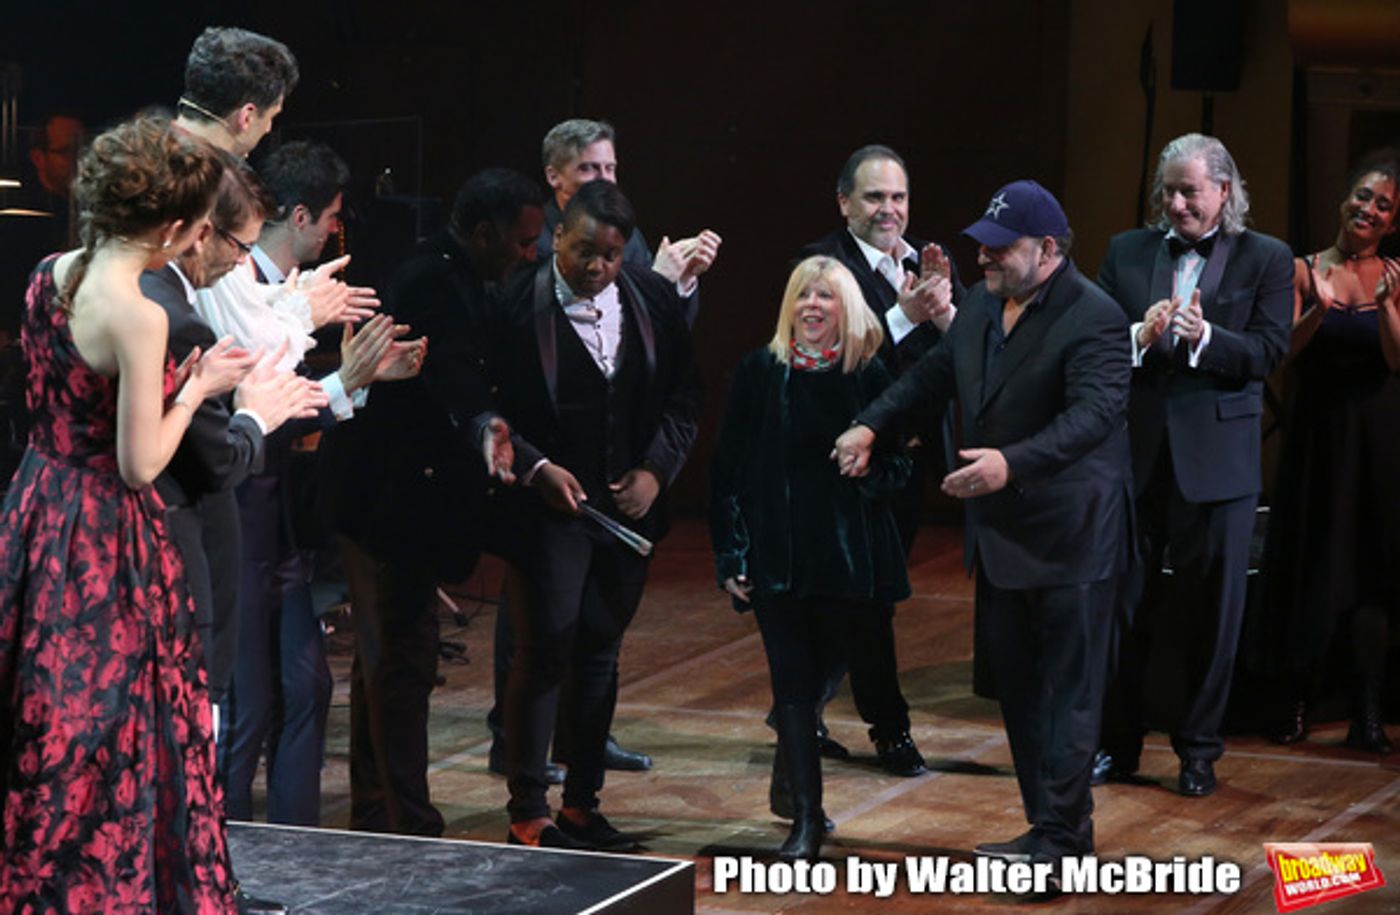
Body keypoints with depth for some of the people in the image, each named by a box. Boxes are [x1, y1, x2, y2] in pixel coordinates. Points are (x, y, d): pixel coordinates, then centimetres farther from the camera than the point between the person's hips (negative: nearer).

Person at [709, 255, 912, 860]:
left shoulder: (870, 375, 1)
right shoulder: (759, 372, 1)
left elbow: (898, 464, 6)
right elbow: (727, 469, 2)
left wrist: (874, 468, -18)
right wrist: (729, 554, -2)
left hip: (855, 556, 0)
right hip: (779, 557, 0)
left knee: (874, 678, 7)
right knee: (794, 690, 1)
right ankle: (805, 820, 6)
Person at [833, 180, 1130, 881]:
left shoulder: (1094, 318, -19)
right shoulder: (982, 303, 7)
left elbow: (1094, 412, -30)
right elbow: (934, 374, 22)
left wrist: (1012, 463, -42)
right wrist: (871, 425, 15)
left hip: (1067, 535, -9)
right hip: (1001, 533, 9)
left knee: (1067, 688, -2)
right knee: (1013, 683, 14)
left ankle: (1062, 836, 4)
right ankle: (1046, 825, 24)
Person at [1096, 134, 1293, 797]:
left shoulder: (1266, 260, 1)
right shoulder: (1125, 252, 8)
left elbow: (1267, 351, -8)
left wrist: (1204, 337, -24)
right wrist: (1139, 336, -19)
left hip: (1216, 456, -2)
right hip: (1132, 451, 2)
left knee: (1208, 606, 5)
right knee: (1121, 600, 8)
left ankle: (1197, 748, 17)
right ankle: (1116, 743, 19)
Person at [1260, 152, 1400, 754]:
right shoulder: (1304, 271, 1)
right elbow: (1285, 350, -8)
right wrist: (1319, 310, -25)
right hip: (1316, 433, 0)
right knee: (1307, 565, 5)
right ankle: (1294, 700, 14)